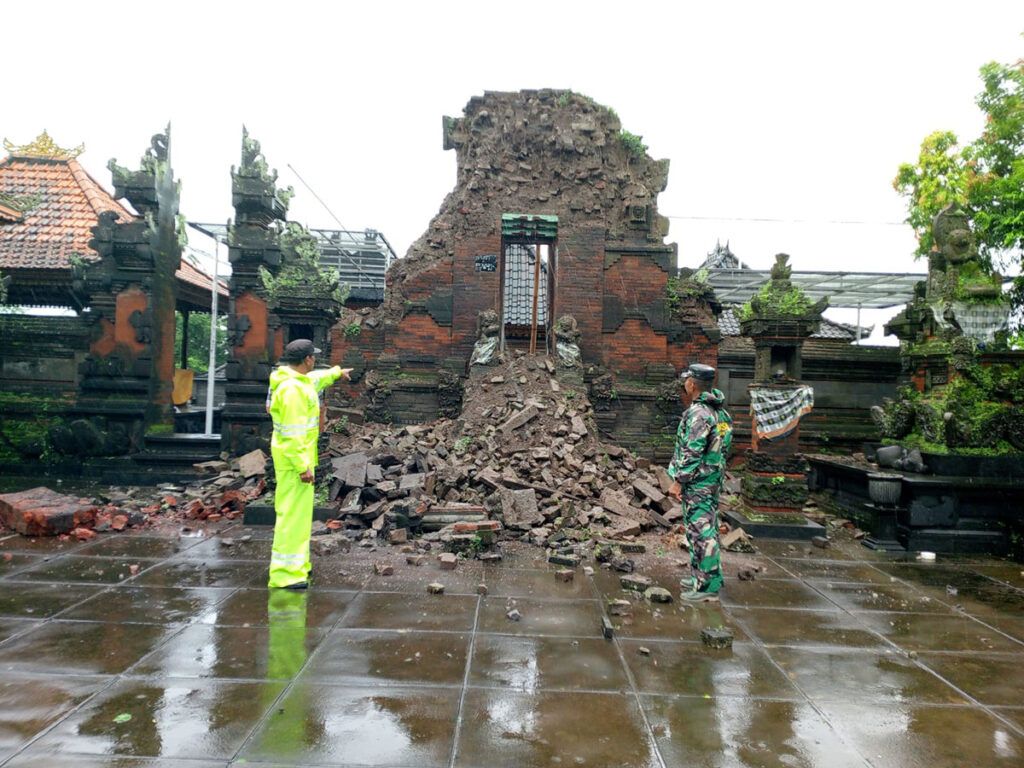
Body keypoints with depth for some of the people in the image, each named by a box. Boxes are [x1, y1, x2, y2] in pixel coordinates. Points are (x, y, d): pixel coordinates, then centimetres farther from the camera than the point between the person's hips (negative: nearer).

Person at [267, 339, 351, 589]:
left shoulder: (300, 380, 10)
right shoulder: (292, 389, -22)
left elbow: (316, 379, 35)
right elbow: (292, 433, -25)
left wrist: (336, 372, 50)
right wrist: (303, 466, -25)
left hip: (298, 454, 11)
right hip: (294, 458, -11)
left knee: (299, 510, 18)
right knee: (293, 513, -8)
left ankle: (298, 564, 29)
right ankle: (285, 573, -5)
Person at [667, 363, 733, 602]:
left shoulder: (697, 413, -18)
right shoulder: (719, 411, 11)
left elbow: (692, 452, -21)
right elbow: (720, 448, 17)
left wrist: (678, 481, -18)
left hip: (697, 483, -10)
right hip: (714, 480, 10)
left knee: (701, 533, -5)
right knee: (706, 531, 17)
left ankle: (708, 586, 0)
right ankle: (703, 577, 27)